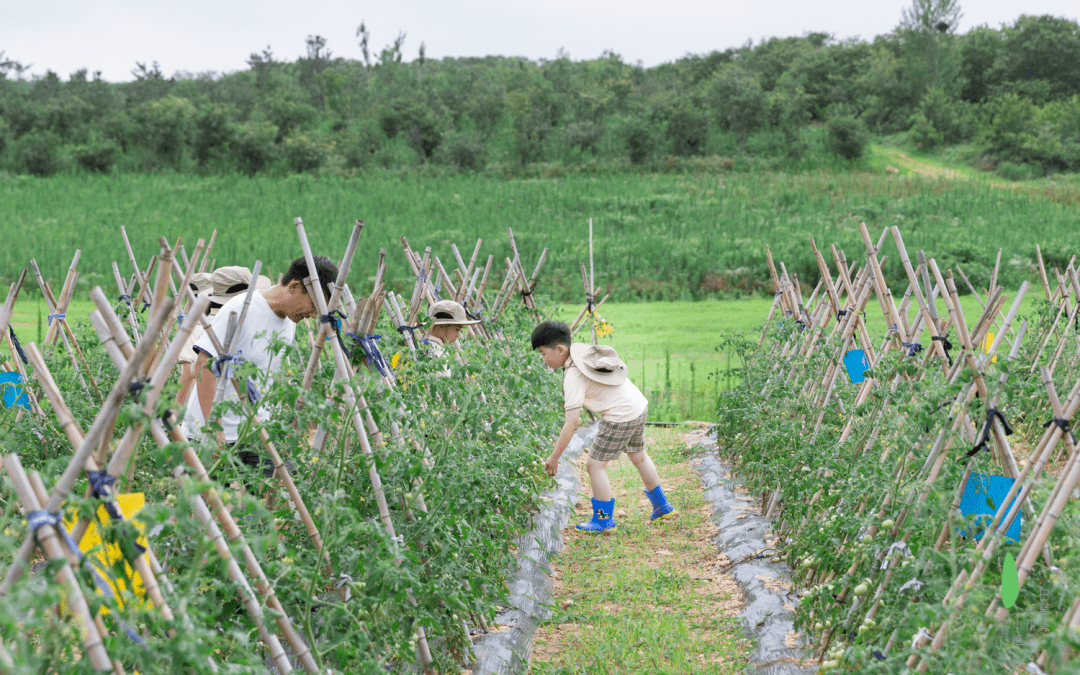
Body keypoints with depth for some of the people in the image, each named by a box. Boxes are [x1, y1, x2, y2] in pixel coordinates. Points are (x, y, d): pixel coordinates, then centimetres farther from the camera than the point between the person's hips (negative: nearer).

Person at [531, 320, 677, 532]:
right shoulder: (583, 349, 3)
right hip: (640, 406, 10)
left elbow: (572, 423, -23)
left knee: (595, 465, 2)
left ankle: (604, 520, 11)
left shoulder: (573, 378, -21)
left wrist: (554, 457, -16)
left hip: (620, 417, -10)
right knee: (639, 457, 26)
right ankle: (662, 507, 39)